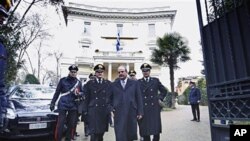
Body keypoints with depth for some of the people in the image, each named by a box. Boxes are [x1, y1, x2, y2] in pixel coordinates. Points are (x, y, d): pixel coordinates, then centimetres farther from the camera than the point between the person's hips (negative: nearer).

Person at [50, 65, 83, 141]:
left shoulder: (78, 82, 8)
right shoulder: (63, 80, 2)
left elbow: (82, 93, 13)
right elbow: (57, 92, 5)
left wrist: (79, 94, -11)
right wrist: (52, 103, 3)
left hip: (73, 106, 2)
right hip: (63, 105, -2)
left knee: (71, 125, 8)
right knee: (60, 125, -3)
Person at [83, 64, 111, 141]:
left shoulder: (108, 83, 6)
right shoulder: (89, 83, 4)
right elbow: (86, 98, 4)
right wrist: (86, 110, 1)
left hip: (105, 112, 2)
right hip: (93, 111, -2)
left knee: (102, 131, 13)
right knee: (94, 133, -5)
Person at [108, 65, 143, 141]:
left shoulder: (134, 83, 6)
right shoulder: (114, 84, 9)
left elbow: (139, 98, 4)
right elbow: (110, 99, 14)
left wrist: (140, 112, 0)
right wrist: (111, 109, 2)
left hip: (132, 113, 1)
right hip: (118, 114, 0)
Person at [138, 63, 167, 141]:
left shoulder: (156, 80, 8)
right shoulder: (138, 82, 4)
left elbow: (164, 91, 17)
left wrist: (160, 99, 5)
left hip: (154, 108, 1)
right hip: (143, 109, -1)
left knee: (157, 129, 4)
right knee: (145, 131, 3)